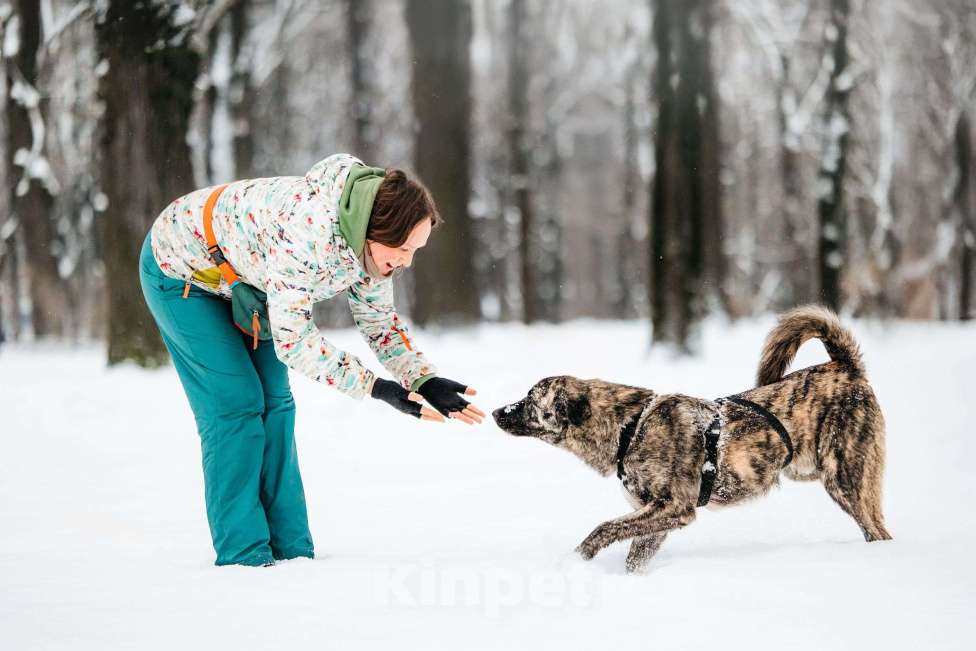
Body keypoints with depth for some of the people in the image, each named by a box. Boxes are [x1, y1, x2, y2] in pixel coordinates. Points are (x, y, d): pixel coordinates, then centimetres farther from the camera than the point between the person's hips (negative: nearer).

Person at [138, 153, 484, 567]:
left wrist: (425, 380, -17)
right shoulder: (306, 231, -42)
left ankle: (290, 550, 8)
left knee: (274, 402, 4)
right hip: (180, 270, -8)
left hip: (236, 281, 8)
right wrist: (375, 387, -39)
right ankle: (243, 557, -8)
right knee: (235, 402, -13)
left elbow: (380, 321, -2)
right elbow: (290, 337, -39)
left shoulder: (372, 237, -15)